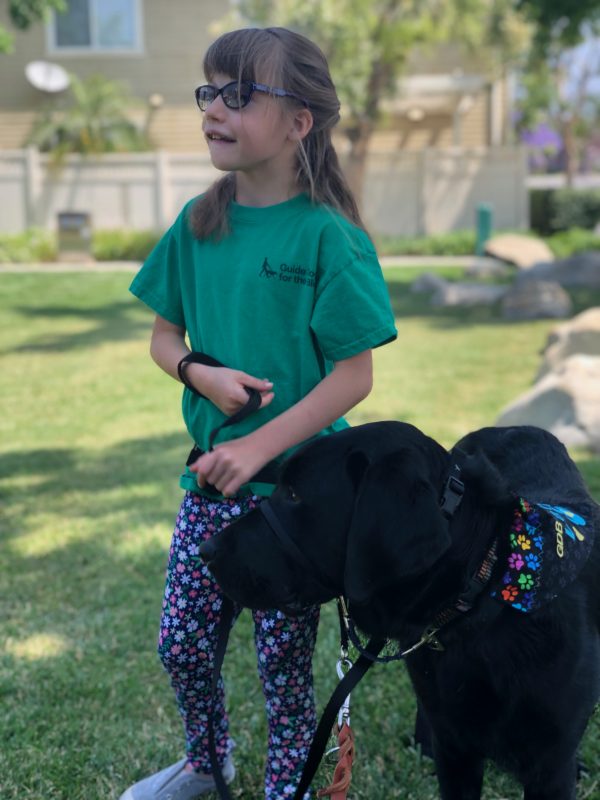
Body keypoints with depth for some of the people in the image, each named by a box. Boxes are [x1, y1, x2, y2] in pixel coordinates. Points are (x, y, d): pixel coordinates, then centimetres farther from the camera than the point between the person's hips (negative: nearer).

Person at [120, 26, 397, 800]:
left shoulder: (329, 236, -15)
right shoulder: (198, 223, 1)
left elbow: (355, 376, -15)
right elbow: (163, 336, 9)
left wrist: (261, 446, -20)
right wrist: (203, 375, -12)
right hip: (211, 475, 5)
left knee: (283, 658, 9)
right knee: (181, 642, 15)